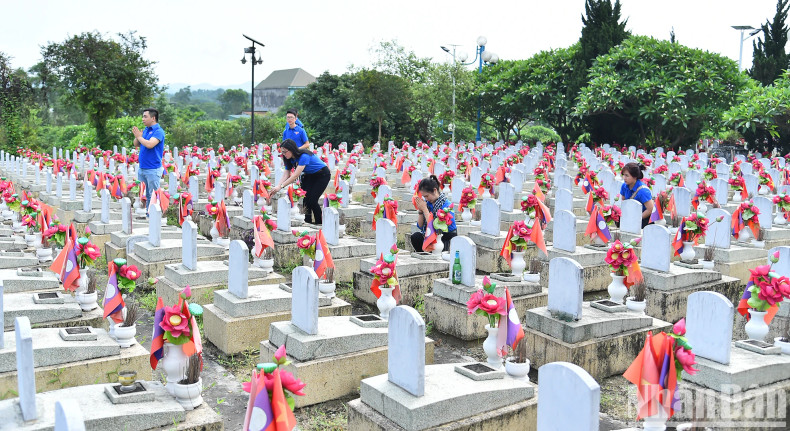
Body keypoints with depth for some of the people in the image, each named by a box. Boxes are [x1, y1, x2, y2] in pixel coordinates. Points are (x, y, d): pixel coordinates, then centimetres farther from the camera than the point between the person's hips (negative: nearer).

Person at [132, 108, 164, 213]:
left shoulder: (158, 131, -12)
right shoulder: (145, 130, 12)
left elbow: (150, 144, -26)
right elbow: (136, 145, 16)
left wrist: (139, 136, -11)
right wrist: (137, 136, -4)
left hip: (153, 169, -8)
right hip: (142, 168, 8)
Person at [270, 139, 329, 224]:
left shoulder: (304, 156, -34)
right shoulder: (290, 159, -8)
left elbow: (295, 176, -39)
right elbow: (286, 175, -10)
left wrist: (281, 186, -41)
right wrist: (277, 186, -26)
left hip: (322, 175, -8)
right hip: (309, 175, 8)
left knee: (312, 200, -14)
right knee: (305, 198, -7)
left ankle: (319, 224, 0)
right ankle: (308, 222, 0)